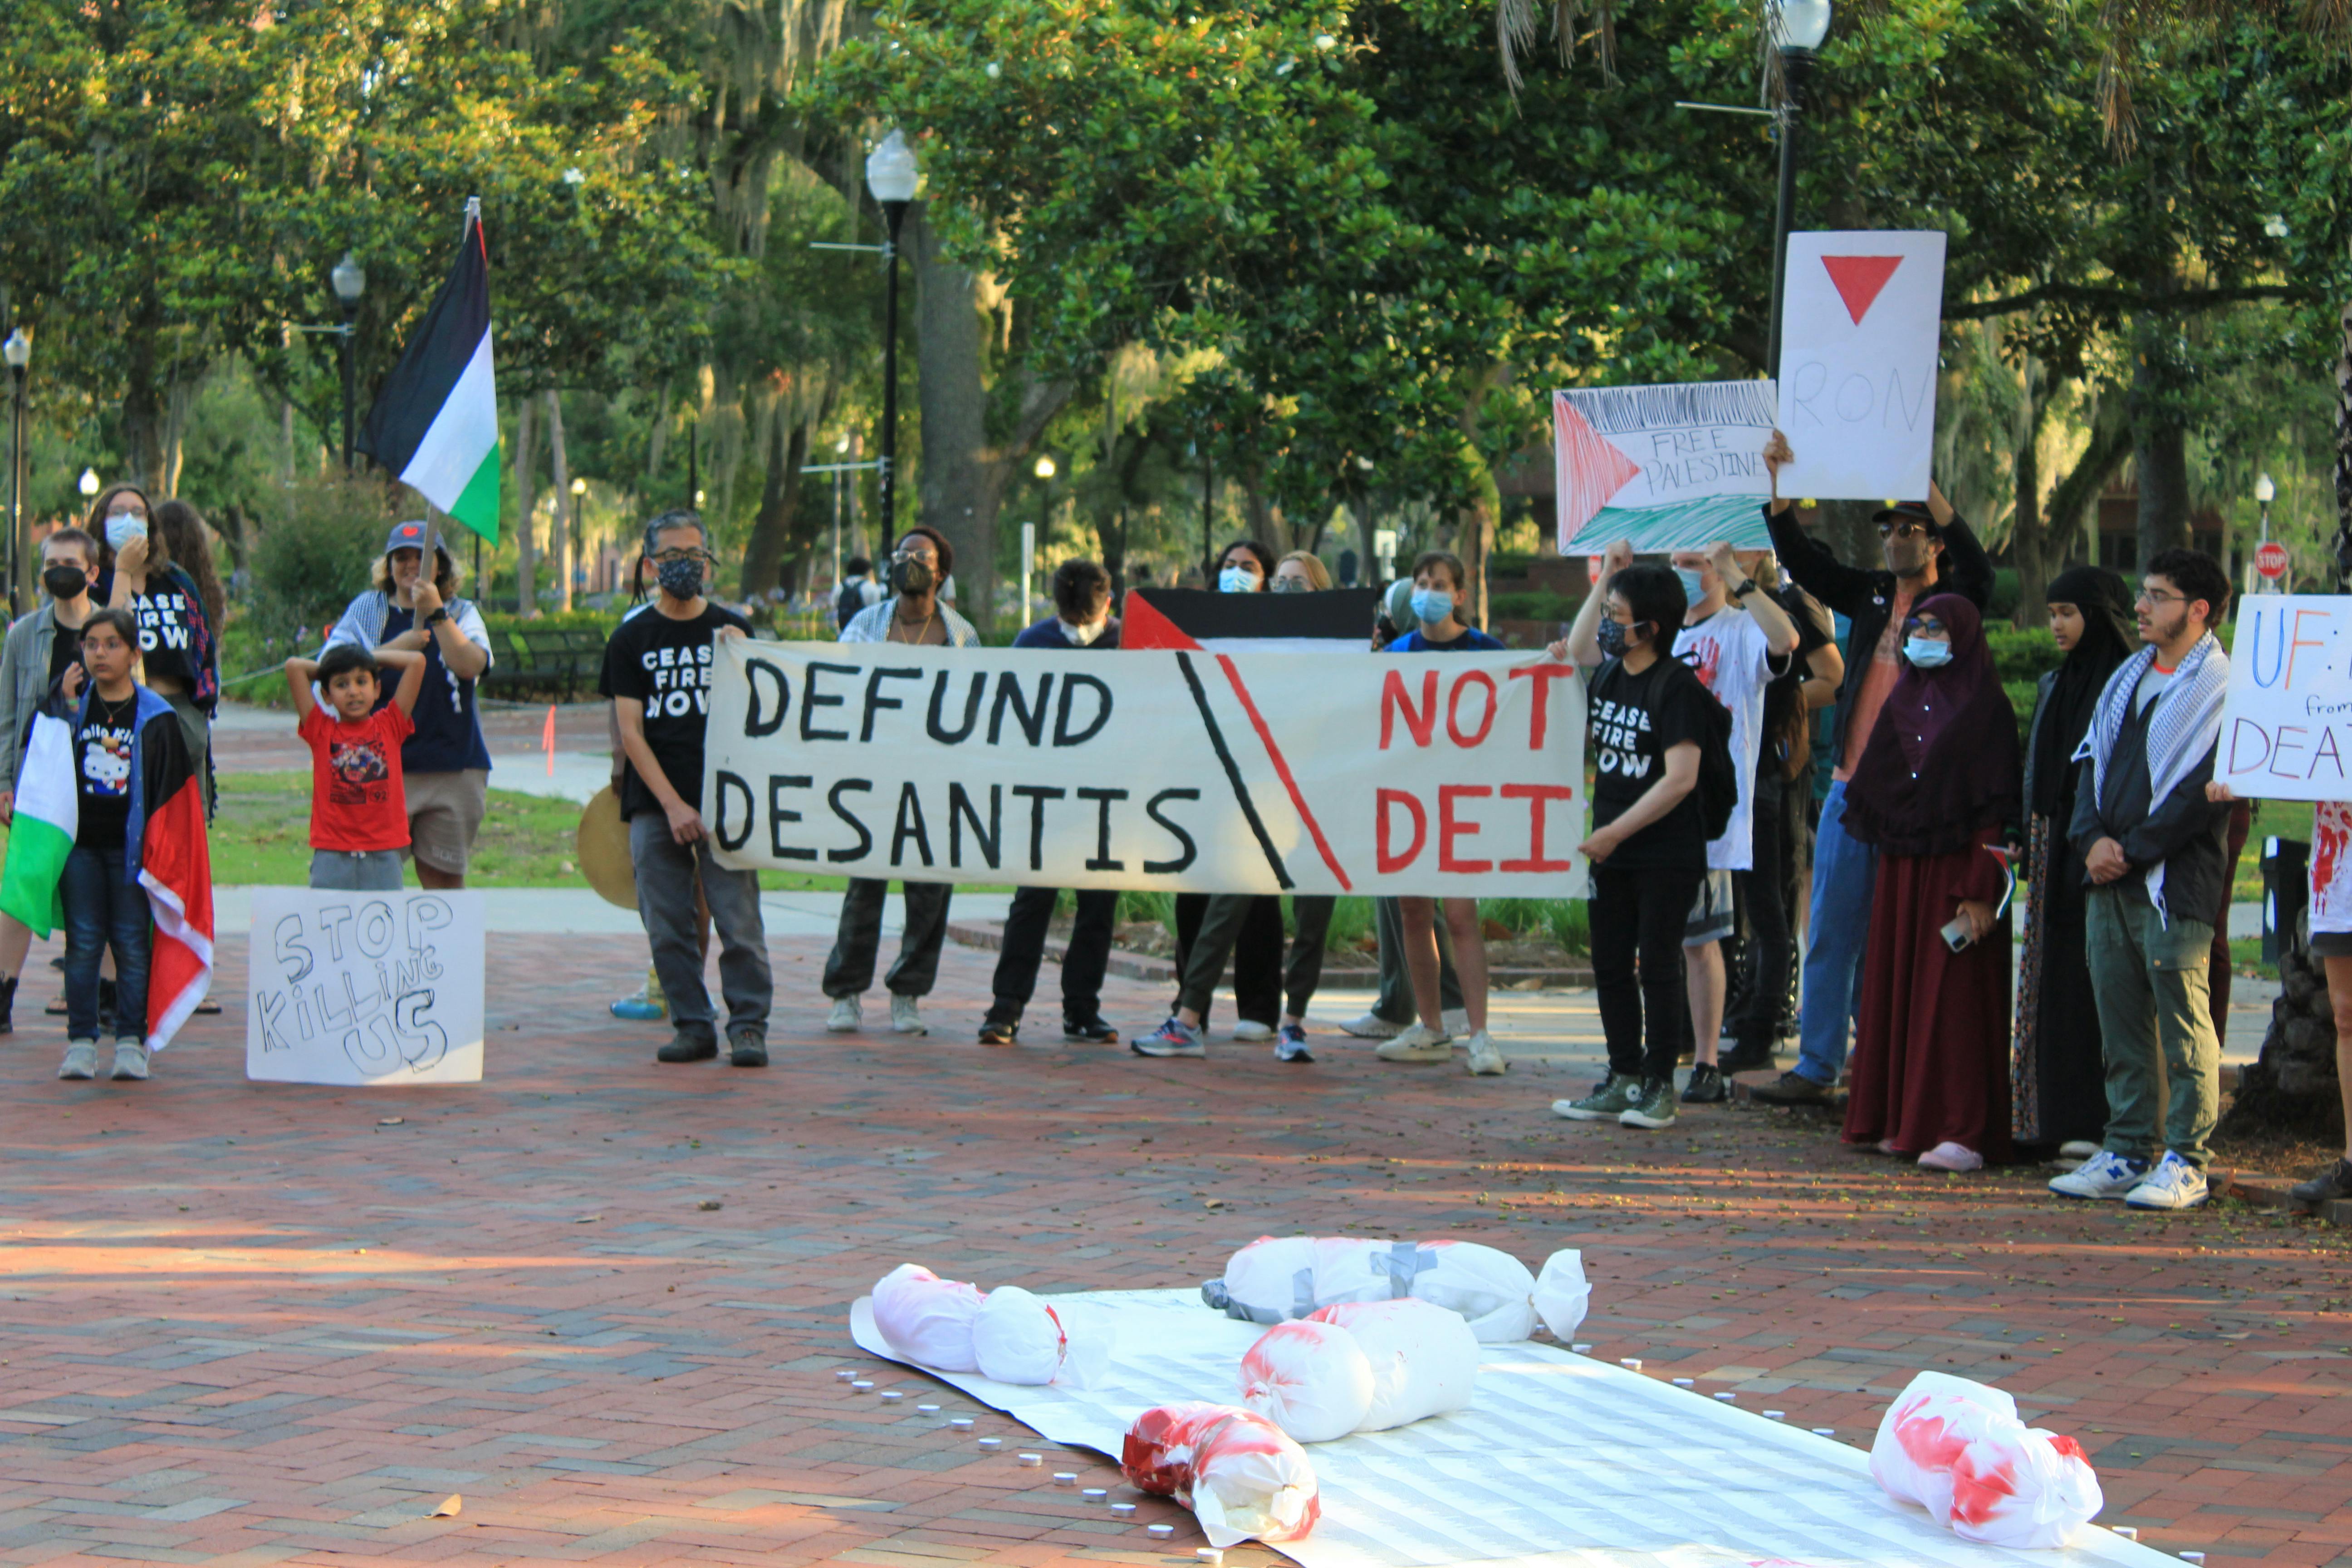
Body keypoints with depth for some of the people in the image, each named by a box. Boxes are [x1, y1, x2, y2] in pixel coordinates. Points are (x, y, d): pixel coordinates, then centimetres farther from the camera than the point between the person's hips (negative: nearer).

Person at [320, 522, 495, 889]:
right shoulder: (365, 611, 10)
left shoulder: (461, 614, 9)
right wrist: (395, 649, -11)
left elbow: (471, 666, -11)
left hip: (452, 766, 0)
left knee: (444, 876, 4)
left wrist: (436, 613, -18)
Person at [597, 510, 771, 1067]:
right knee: (667, 926, 1)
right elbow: (630, 732, 2)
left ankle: (748, 1025, -2)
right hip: (654, 805, 1)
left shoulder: (731, 630, 9)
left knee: (739, 920, -8)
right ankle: (693, 1025, 10)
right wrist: (672, 805, -7)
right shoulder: (631, 639, 7)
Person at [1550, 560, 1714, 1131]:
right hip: (1611, 851, 7)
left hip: (1667, 854, -7)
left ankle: (1658, 1085, 5)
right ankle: (1623, 1080, 16)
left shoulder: (1676, 686, -14)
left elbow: (1680, 779, -18)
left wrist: (1616, 833, -17)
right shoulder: (1606, 676, 7)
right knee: (1610, 965, 8)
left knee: (1657, 966, -1)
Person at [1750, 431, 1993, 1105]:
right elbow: (1803, 558, 11)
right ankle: (1816, 1068, 8)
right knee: (1831, 934, 5)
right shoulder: (1870, 596, 14)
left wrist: (1925, 483, -27)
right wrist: (1779, 484, -2)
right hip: (1850, 790, 5)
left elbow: (1978, 570, -20)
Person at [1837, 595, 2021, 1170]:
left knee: (1953, 994, -8)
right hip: (1901, 867, 7)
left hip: (1955, 864, -7)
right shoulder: (1904, 700, 14)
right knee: (1896, 988, 7)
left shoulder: (1986, 706, -7)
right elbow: (1870, 788, 17)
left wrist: (1981, 892, -19)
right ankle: (1902, 1119, 13)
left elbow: (1995, 810, -13)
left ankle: (1963, 1133, -8)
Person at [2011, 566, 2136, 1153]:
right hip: (2053, 845, 8)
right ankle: (2053, 1118, 10)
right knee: (2052, 980, 7)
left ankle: (2097, 1121, -5)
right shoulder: (2053, 686, 17)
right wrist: (2027, 857, 16)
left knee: (2099, 980, -7)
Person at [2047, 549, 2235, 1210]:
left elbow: (2206, 794, -13)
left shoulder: (2222, 689, -7)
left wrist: (2132, 850, -13)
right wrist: (2094, 838, 0)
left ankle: (2185, 1162, -2)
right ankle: (2128, 1153, 15)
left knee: (2182, 1023, -5)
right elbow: (2095, 763, 18)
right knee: (2121, 1021, 9)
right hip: (2111, 881, 8)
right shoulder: (2128, 678, 18)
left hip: (2175, 882, -8)